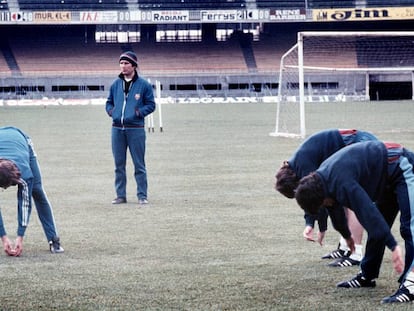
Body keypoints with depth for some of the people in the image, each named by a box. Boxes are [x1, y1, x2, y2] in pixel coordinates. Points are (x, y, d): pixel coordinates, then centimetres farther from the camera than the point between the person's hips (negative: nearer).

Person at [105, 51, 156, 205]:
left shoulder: (143, 85, 0)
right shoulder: (115, 84, 12)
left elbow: (151, 105, 2)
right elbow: (109, 102, 22)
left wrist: (139, 112, -14)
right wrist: (110, 111, 1)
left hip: (135, 129, -4)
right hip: (117, 128, 4)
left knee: (139, 164, -1)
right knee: (119, 164, 7)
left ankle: (142, 195, 5)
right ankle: (120, 195, 14)